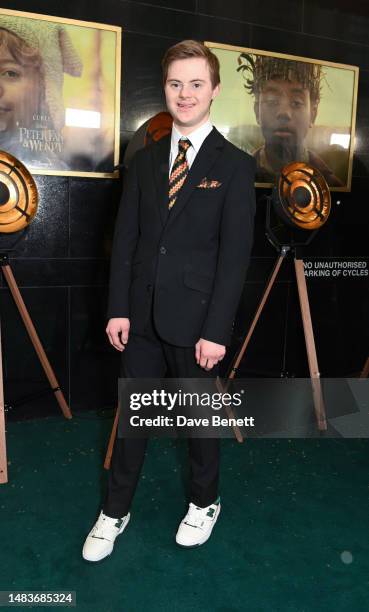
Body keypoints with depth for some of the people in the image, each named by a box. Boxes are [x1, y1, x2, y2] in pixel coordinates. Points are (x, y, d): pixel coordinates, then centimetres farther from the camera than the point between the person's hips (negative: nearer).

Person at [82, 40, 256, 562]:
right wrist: (117, 308, 0)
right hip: (142, 315, 4)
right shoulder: (145, 160, 8)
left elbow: (235, 254, -10)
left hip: (196, 318, -3)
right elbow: (125, 238, 6)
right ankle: (115, 512, 32)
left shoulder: (235, 165, -5)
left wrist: (216, 329, -14)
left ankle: (205, 503, 38)